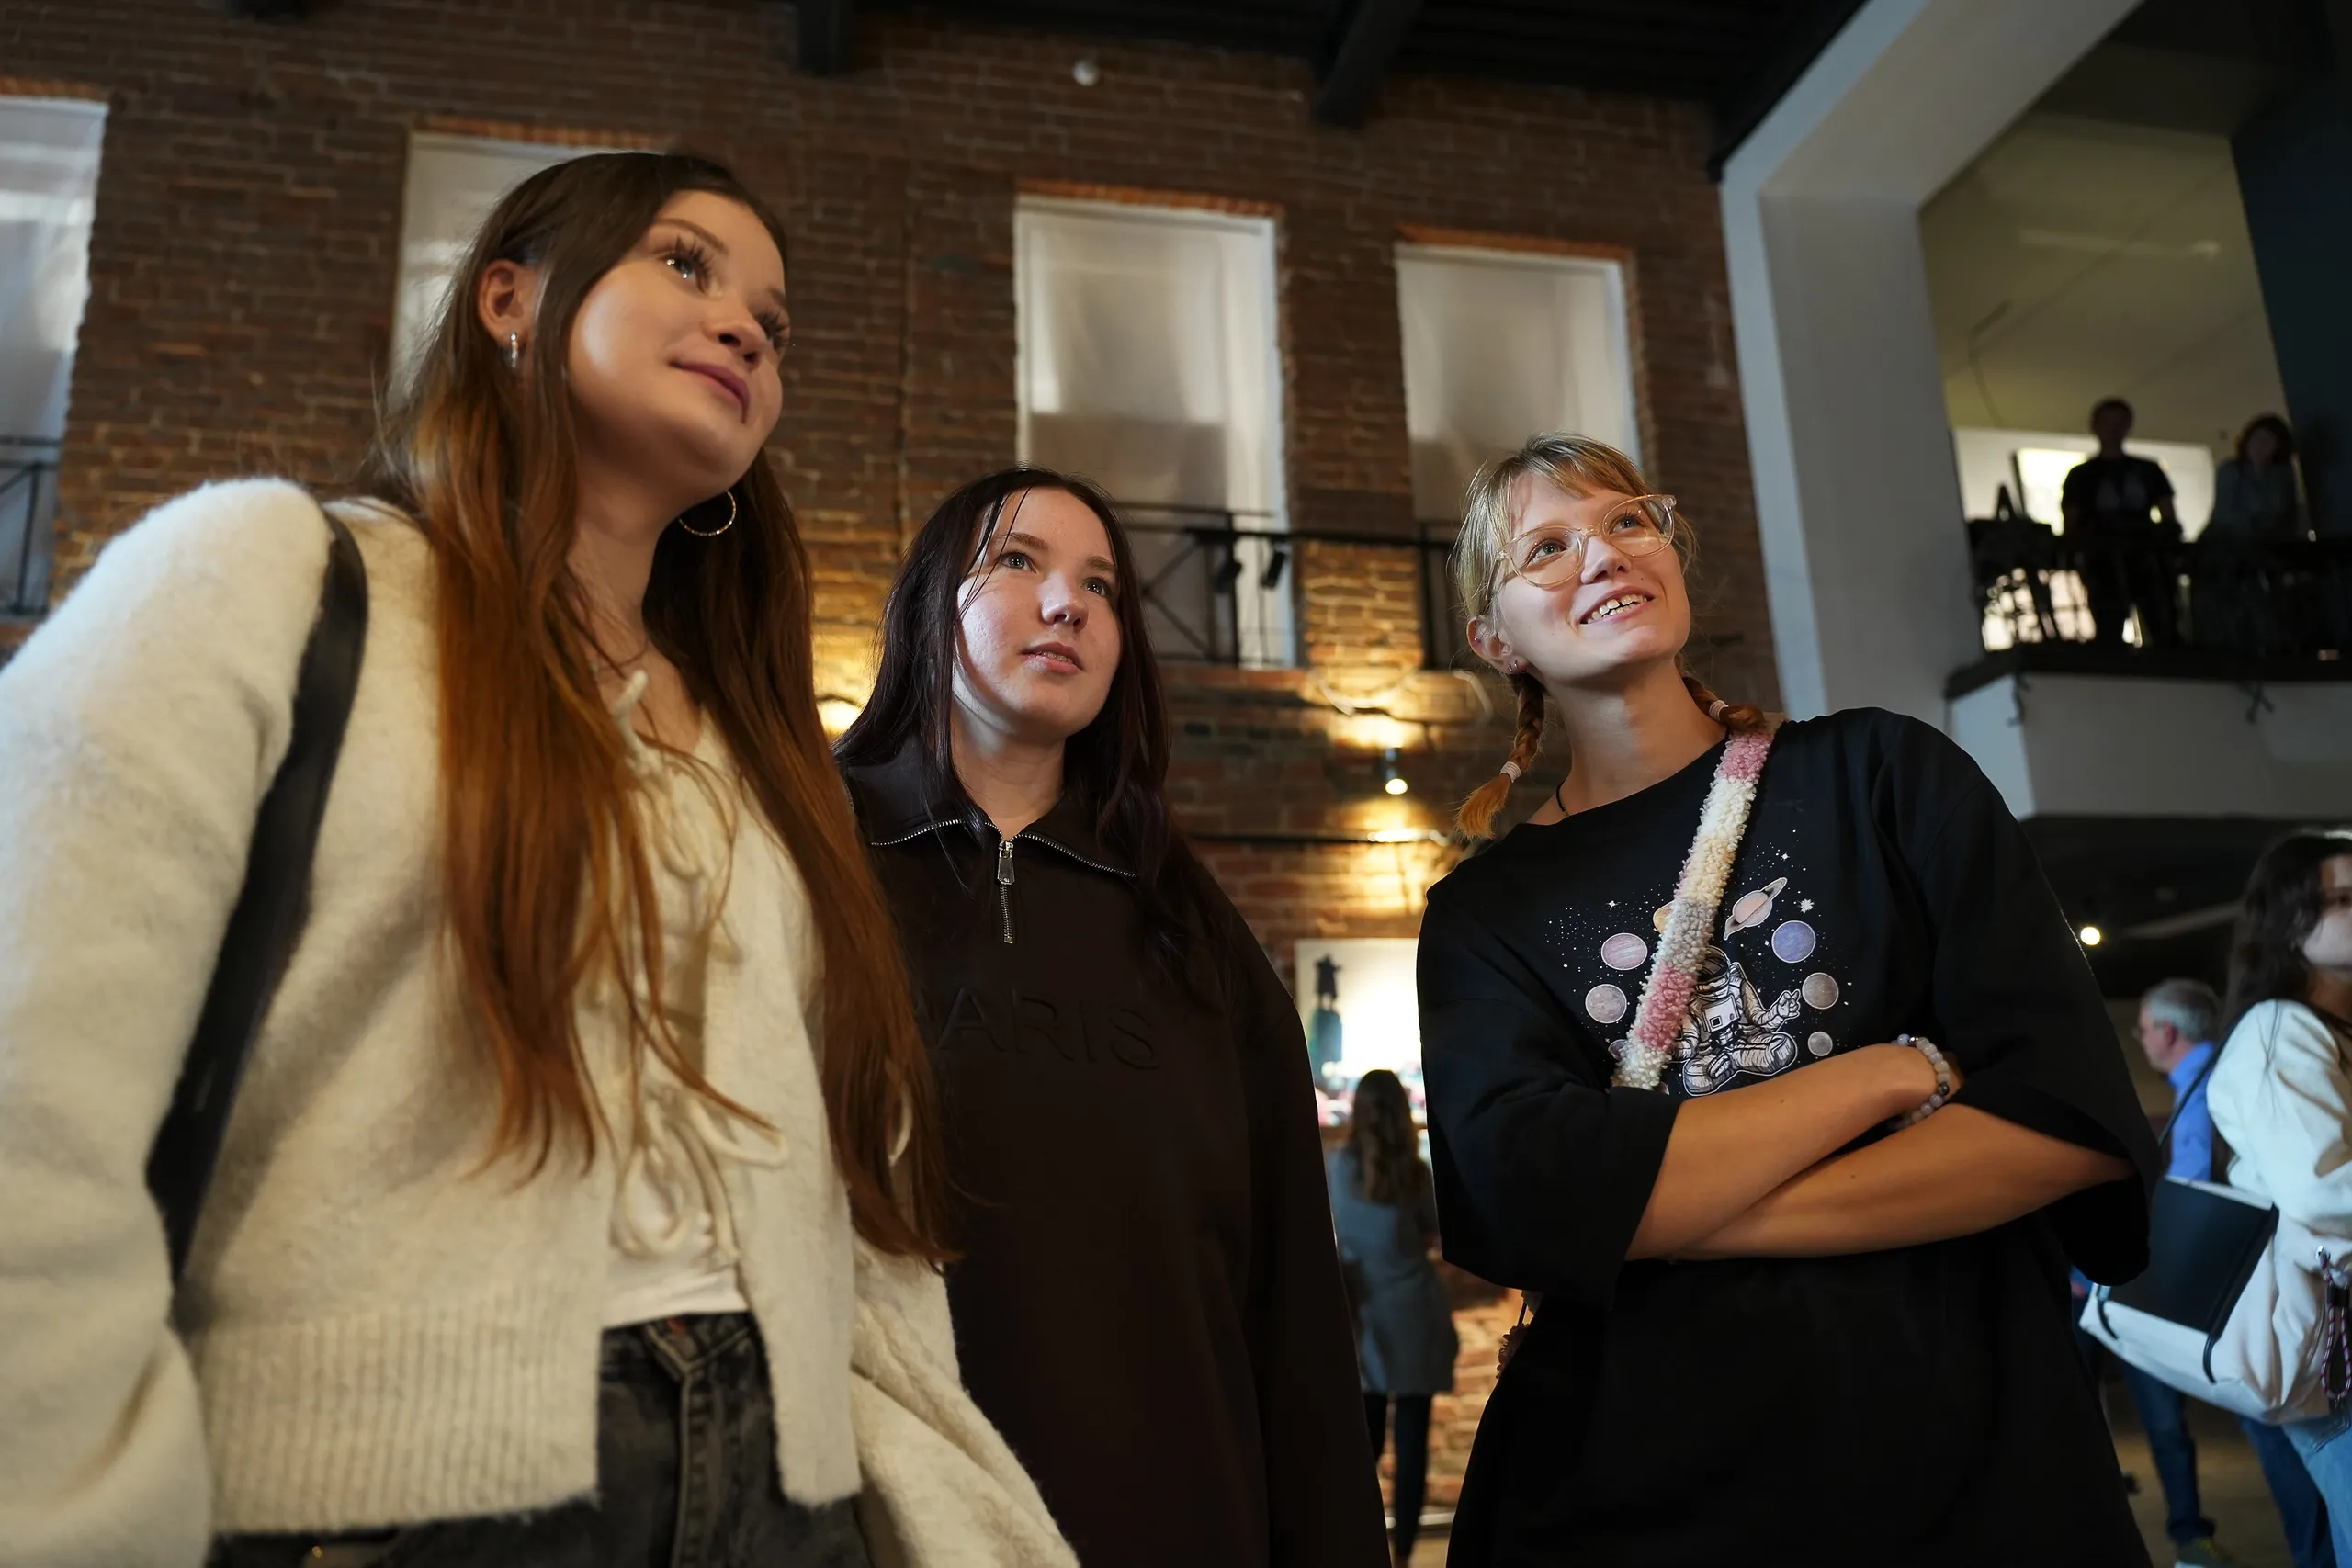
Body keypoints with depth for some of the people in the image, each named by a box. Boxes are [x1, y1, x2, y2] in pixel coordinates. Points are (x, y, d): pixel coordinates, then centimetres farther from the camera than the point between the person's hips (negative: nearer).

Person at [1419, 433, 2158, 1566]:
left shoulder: (1881, 774, -2)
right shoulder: (1485, 914, -1)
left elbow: (2076, 1117, -11)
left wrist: (1671, 1212, -16)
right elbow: (1524, 1200, -17)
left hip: (1967, 1452, 0)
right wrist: (1897, 1069, -14)